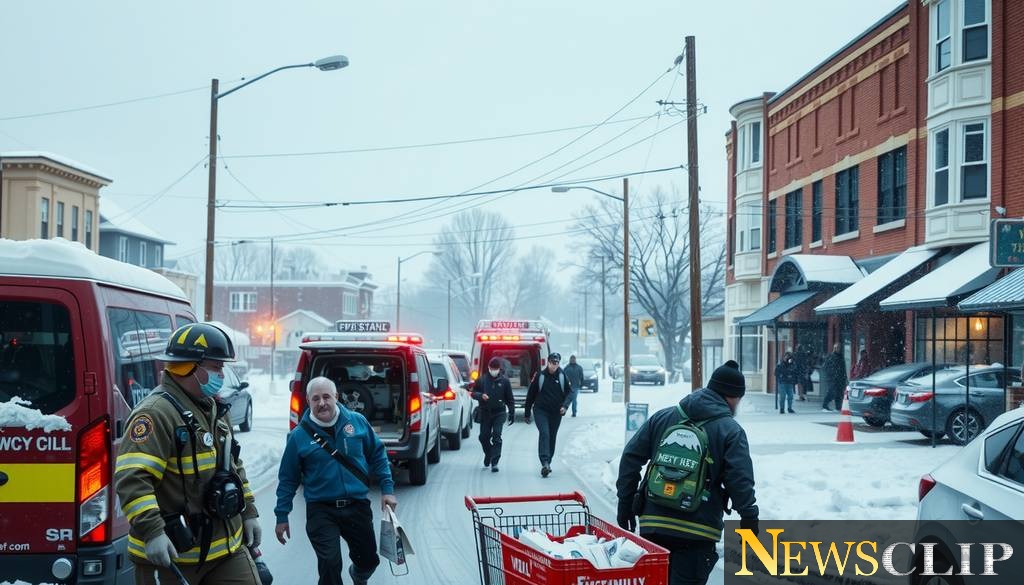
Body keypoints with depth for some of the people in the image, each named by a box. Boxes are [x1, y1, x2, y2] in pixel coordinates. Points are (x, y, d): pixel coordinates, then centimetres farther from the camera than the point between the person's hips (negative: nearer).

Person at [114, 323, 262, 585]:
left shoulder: (215, 410, 13)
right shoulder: (157, 413, -19)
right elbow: (131, 478, -27)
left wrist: (248, 511, 20)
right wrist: (151, 531, -33)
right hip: (169, 553, -8)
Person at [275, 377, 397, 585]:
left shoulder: (357, 421, -1)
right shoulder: (299, 435, -5)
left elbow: (377, 455, 9)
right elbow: (288, 479, 2)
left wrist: (387, 489, 3)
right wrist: (282, 516, 1)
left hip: (358, 506, 2)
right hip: (321, 511, -2)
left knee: (369, 560, 15)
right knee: (329, 564, -16)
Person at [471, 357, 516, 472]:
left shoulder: (504, 381, 1)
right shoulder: (482, 380, 1)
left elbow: (510, 399, 7)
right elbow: (473, 393, 6)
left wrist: (512, 413, 4)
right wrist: (481, 395, -16)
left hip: (499, 413, -2)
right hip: (485, 413, 2)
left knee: (496, 436, -12)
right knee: (484, 437, 7)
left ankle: (494, 463, -11)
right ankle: (488, 455, 33)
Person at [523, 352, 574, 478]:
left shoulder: (563, 376, 0)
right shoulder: (540, 376, -3)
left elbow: (570, 392, 4)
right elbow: (531, 395, 4)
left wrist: (565, 405, -15)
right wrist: (527, 413, 6)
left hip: (556, 413, 3)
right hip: (541, 411, -2)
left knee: (552, 438, 9)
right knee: (544, 434, -19)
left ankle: (547, 463, 22)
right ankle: (545, 463, -27)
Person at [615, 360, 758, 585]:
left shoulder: (662, 417, 10)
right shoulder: (731, 431, -3)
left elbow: (630, 458, 8)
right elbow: (741, 482, -10)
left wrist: (625, 504, 12)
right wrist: (750, 520, -3)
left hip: (653, 524, 4)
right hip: (698, 530, -4)